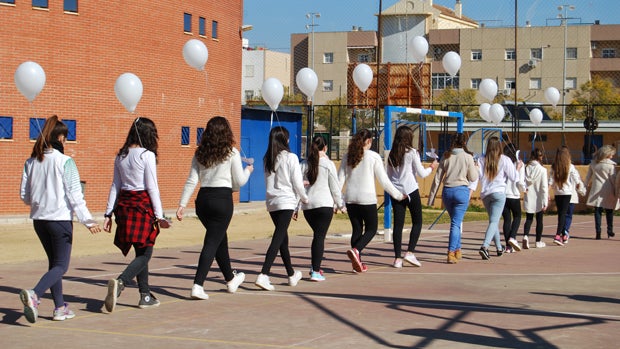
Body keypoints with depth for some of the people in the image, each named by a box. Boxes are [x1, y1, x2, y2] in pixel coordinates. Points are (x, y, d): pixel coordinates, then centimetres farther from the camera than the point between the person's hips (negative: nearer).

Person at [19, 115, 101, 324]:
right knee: (61, 266, 0)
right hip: (60, 219, -6)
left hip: (39, 219, 6)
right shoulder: (65, 162, -12)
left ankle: (60, 308, 18)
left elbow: (24, 195, 7)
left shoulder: (31, 162, 3)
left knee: (54, 263, 18)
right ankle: (34, 295, -23)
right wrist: (88, 221, -13)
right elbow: (74, 195, -15)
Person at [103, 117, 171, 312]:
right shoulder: (147, 155, -9)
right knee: (145, 254, -2)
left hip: (124, 205, 7)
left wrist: (109, 213, 13)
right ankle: (120, 283, -24)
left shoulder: (121, 155, 9)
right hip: (143, 205, -7)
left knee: (141, 252, 16)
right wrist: (159, 216, -8)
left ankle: (145, 296, 19)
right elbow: (152, 187, -10)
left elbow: (116, 185, 11)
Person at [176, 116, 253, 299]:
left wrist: (182, 204, 3)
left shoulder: (200, 153, 7)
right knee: (212, 243, -4)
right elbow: (239, 182, -1)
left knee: (220, 238, 22)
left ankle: (231, 279, 38)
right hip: (222, 199, -5)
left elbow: (192, 181, 2)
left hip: (203, 199, 5)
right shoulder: (232, 153, -5)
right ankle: (197, 286, -15)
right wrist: (248, 170, 19)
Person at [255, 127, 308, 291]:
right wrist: (304, 198, 12)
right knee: (278, 238, -10)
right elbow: (297, 183, -8)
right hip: (286, 201, -6)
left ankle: (292, 274, 30)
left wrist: (300, 183, 28)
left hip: (271, 202, 6)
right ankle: (263, 275, -22)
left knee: (283, 237, 18)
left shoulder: (267, 159, 8)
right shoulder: (290, 157, -9)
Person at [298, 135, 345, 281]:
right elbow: (335, 187, -1)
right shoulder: (328, 164, -4)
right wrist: (340, 204, 12)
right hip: (324, 204, -4)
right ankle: (316, 271, -7)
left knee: (317, 235, 20)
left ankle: (314, 266, 17)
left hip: (307, 205, 4)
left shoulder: (304, 165, 6)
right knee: (320, 236, -3)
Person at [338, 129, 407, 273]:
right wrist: (398, 195, 7)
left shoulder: (348, 156, 6)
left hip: (350, 199, 5)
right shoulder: (373, 157, -6)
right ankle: (355, 250, -18)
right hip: (367, 199, -5)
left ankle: (357, 263, 10)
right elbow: (384, 181, -4)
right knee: (371, 229, 7)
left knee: (356, 229, 12)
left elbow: (340, 179, 6)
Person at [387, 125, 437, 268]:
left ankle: (397, 258, 1)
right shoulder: (412, 152, -7)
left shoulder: (392, 155, 8)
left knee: (398, 224, 4)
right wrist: (432, 167, 14)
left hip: (396, 192, 5)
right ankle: (410, 252, -5)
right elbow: (421, 173, -3)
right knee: (417, 222, 8)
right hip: (410, 191, -5)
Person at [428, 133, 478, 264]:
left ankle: (457, 249, 25)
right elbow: (473, 178, 0)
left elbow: (438, 178, 4)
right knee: (456, 223, -2)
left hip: (447, 191, 3)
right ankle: (451, 253, -10)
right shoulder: (467, 157, -4)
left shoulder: (446, 157, 4)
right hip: (461, 191, -3)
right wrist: (475, 168, 20)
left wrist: (432, 197, 8)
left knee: (455, 221, 19)